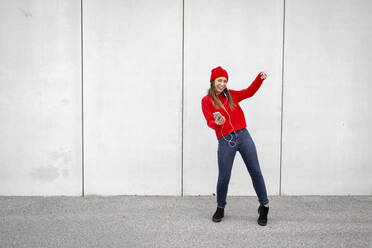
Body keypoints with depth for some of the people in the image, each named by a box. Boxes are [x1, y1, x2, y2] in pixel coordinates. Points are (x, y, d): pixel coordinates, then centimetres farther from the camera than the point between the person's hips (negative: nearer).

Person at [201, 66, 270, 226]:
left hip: (243, 136, 3)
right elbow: (210, 122, -5)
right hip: (225, 141, -3)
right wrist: (216, 123, -28)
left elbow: (249, 92, 24)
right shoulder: (206, 101, 3)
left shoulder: (231, 95, 12)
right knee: (223, 178, -2)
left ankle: (264, 206, 12)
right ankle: (220, 208, 21)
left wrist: (260, 78, 9)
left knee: (255, 172, 0)